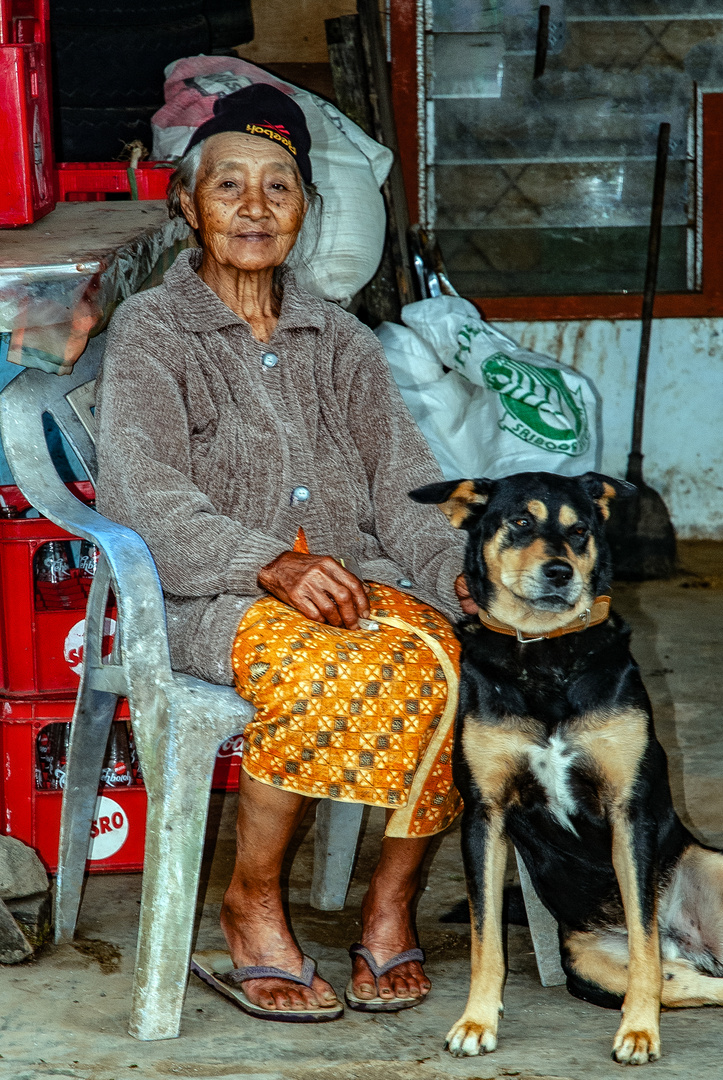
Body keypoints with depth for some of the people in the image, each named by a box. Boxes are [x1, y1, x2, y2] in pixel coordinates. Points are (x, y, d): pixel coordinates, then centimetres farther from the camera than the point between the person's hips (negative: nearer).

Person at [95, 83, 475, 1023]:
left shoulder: (340, 341, 20)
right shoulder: (149, 331, 6)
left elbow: (403, 479, 9)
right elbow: (149, 496, -9)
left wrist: (457, 570, -13)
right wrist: (272, 566, -24)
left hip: (351, 580, 4)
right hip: (210, 597, -4)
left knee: (444, 657, -29)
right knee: (323, 671, -36)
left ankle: (392, 903, -13)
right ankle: (252, 904, -16)